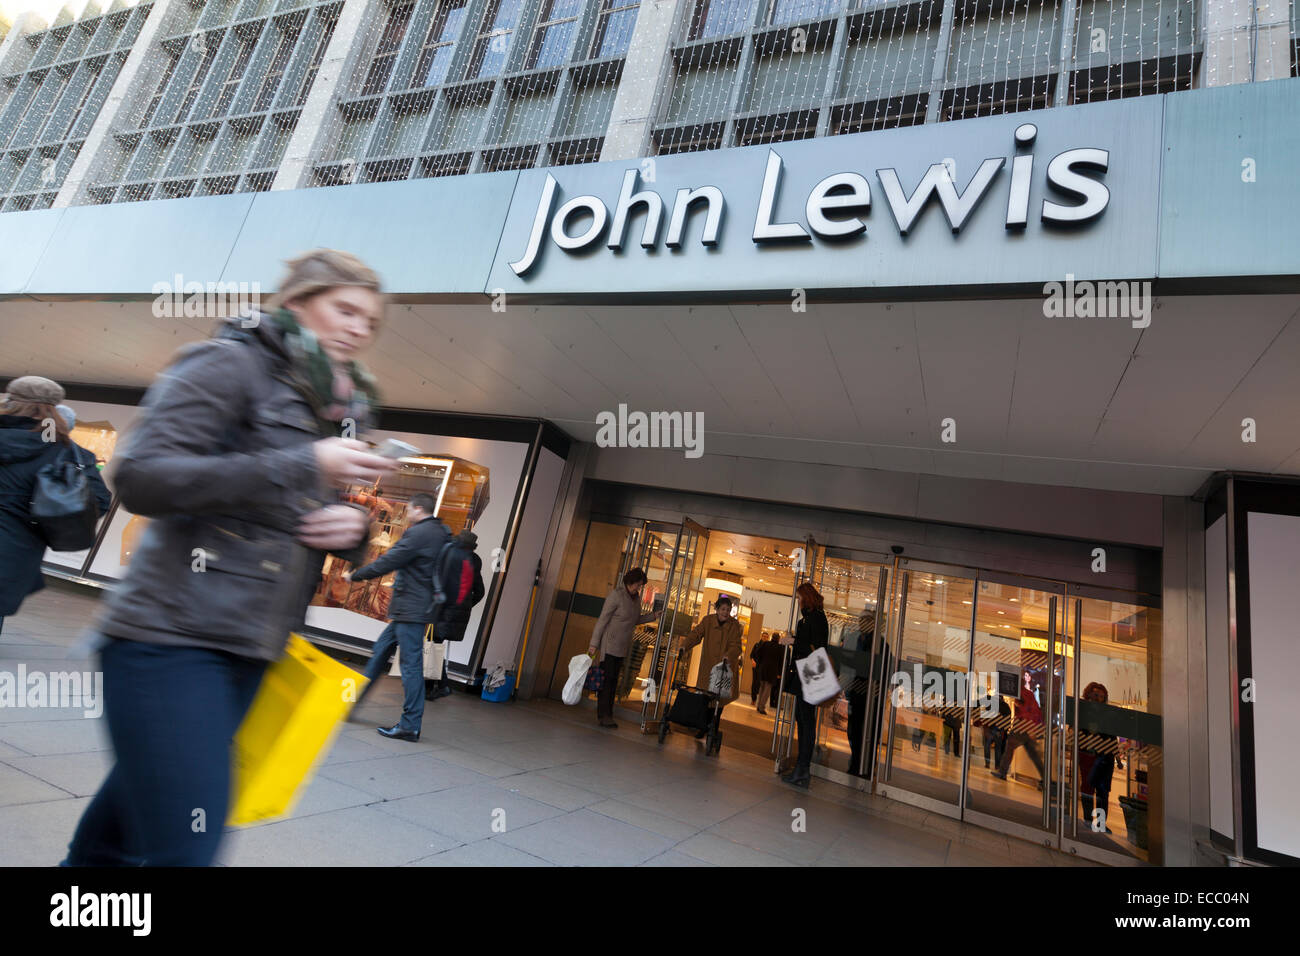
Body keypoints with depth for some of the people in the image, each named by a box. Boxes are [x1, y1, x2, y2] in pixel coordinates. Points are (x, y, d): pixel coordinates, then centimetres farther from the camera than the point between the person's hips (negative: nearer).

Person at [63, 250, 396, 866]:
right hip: (172, 635, -7)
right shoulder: (232, 363, -7)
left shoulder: (341, 407, 14)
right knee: (185, 845, -5)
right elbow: (139, 477, -17)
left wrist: (353, 528, -4)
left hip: (248, 652, 7)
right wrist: (304, 466, -22)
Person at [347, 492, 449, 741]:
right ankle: (355, 697, 33)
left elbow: (387, 562, -12)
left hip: (411, 610, -10)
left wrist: (354, 575, 3)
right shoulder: (441, 534, 14)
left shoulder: (419, 533, -15)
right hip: (413, 610, 10)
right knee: (380, 650, 20)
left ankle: (410, 725, 1)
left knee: (411, 664, -5)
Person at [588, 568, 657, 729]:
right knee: (606, 678, -7)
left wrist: (652, 616, 7)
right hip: (610, 643, -7)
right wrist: (594, 643, -16)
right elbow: (602, 619, -15)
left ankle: (607, 714, 14)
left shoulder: (636, 597, 8)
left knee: (613, 679, 9)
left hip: (622, 646, 7)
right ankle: (603, 715, -3)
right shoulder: (616, 595, -15)